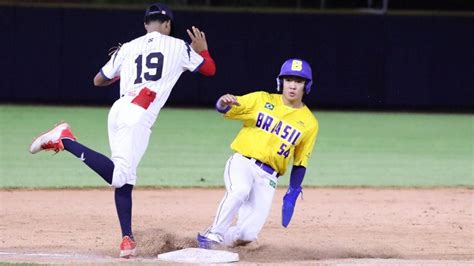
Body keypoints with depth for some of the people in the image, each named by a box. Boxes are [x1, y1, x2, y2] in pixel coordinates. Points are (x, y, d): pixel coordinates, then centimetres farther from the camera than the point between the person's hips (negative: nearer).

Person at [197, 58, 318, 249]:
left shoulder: (309, 123, 8)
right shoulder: (262, 100, 6)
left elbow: (300, 163, 10)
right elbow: (224, 109, 0)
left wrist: (292, 195, 2)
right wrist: (224, 102, -24)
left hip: (267, 177, 2)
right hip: (242, 162, -2)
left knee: (248, 234, -14)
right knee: (240, 190, -37)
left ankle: (224, 237, 18)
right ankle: (214, 234, -22)